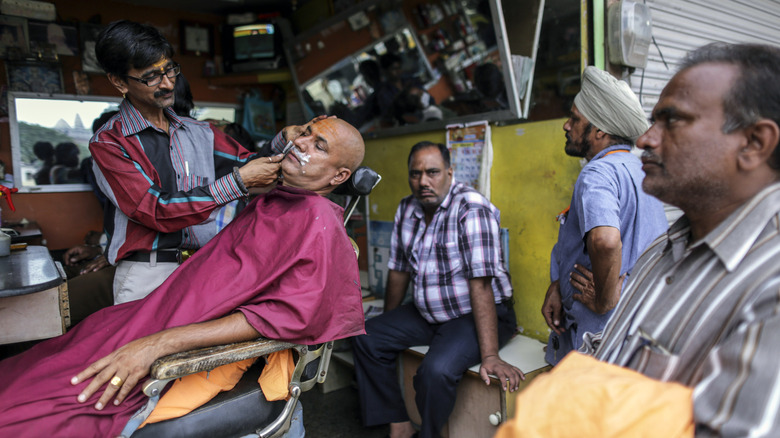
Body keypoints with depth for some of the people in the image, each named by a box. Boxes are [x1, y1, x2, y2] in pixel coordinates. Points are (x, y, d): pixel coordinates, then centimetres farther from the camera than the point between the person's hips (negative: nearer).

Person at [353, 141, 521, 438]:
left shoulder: (471, 209, -21)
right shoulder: (406, 209, 2)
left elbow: (480, 283, -28)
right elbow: (399, 269, 10)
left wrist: (490, 355, -31)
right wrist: (388, 326, 16)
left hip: (477, 314, -7)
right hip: (428, 313, 8)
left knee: (436, 370, -30)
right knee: (368, 338, 2)